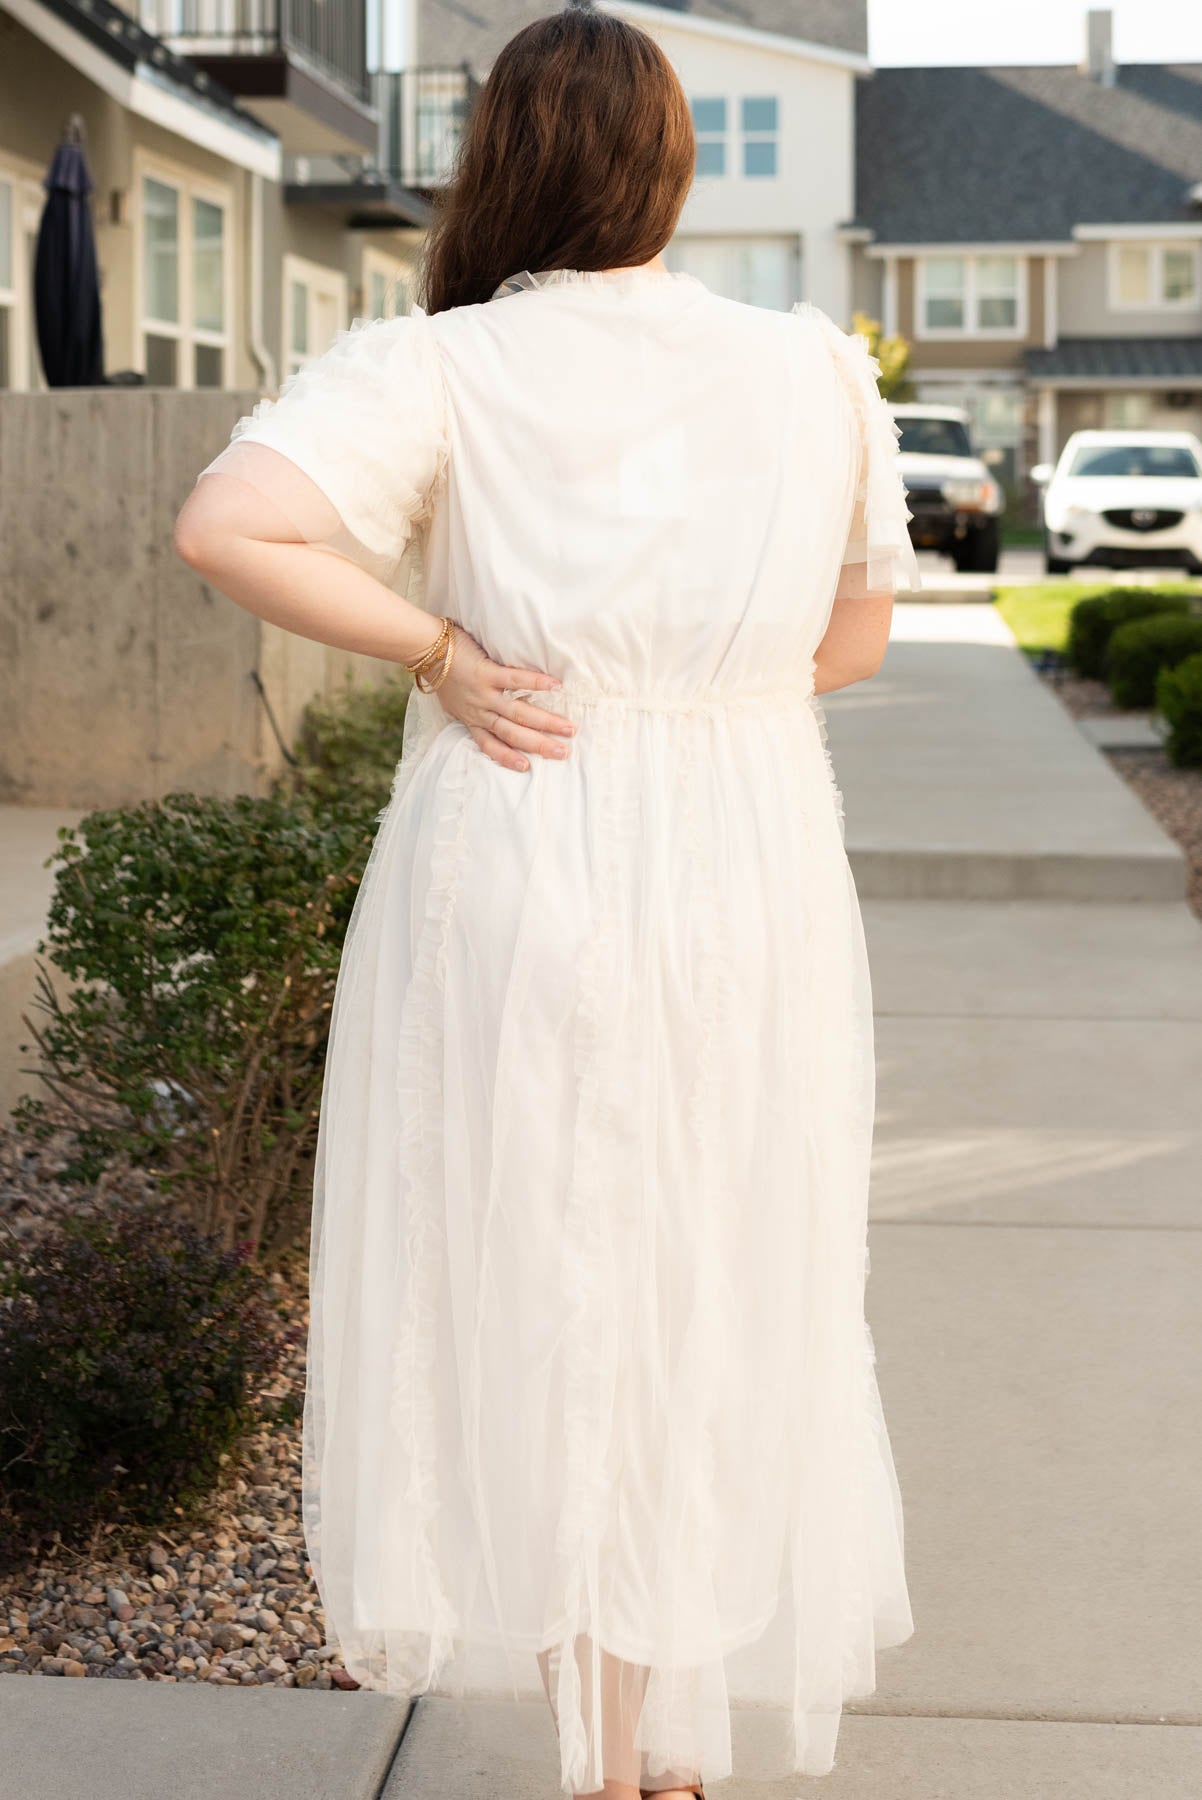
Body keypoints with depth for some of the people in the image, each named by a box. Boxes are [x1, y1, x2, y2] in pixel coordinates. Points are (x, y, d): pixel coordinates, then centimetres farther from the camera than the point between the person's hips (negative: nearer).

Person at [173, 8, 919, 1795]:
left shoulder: (447, 367, -10)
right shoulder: (814, 368, 0)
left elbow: (224, 522, -24)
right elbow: (857, 633, 10)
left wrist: (437, 648, -13)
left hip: (515, 890, -2)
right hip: (755, 895, 3)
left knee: (533, 1306, 13)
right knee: (726, 1298, 17)